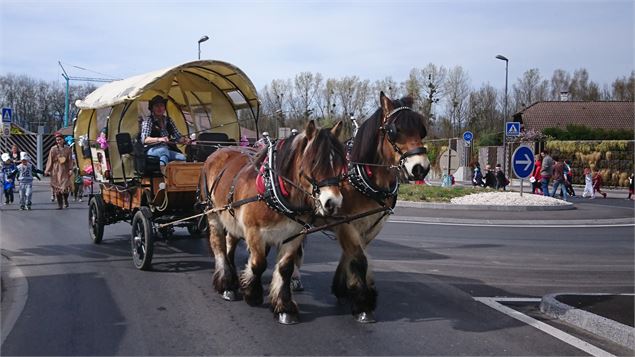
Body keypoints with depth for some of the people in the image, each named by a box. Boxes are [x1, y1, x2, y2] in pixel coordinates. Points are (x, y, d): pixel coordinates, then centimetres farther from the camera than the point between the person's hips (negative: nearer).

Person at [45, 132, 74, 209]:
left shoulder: (67, 149, 5)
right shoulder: (53, 149, 2)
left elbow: (70, 160, 5)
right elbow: (50, 160, 2)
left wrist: (70, 169, -4)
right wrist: (47, 170, -3)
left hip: (64, 170, 0)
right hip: (56, 170, 0)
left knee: (66, 187, -7)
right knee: (57, 188, -1)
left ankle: (65, 201, 19)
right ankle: (60, 204, 4)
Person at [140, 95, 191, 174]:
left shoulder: (168, 120, 16)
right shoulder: (148, 121, -3)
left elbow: (177, 137, 17)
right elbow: (144, 139, -18)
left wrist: (184, 140, -8)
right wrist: (159, 139, -36)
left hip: (167, 149, 6)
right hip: (152, 150, -6)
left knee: (182, 158, -24)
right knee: (164, 150, -40)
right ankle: (165, 174, -55)